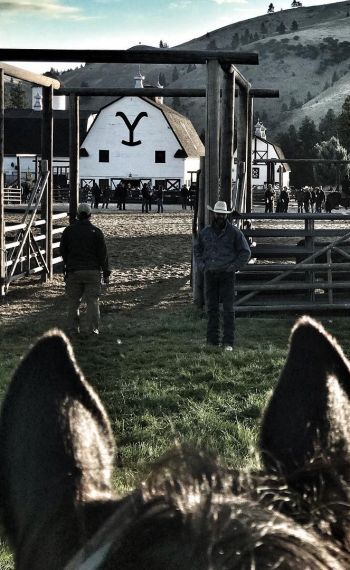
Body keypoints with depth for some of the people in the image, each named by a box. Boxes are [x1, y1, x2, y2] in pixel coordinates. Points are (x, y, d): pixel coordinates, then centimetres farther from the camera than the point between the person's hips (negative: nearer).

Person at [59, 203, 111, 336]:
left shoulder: (68, 230, 3)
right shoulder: (96, 231, -3)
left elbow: (62, 250, 13)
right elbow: (103, 254, -4)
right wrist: (106, 273, 1)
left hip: (73, 271, 1)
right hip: (92, 270, -1)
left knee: (73, 301, 9)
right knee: (92, 300, 1)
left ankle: (73, 328, 9)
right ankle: (93, 329, -2)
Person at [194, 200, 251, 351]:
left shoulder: (234, 232, -1)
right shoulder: (205, 232, 9)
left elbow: (245, 252, 2)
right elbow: (197, 249, 22)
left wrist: (233, 267, -7)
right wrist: (201, 265, 7)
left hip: (227, 275, -3)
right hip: (210, 274, 3)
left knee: (228, 309, -5)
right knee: (211, 308, 7)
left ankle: (228, 342, -2)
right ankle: (212, 341, 13)